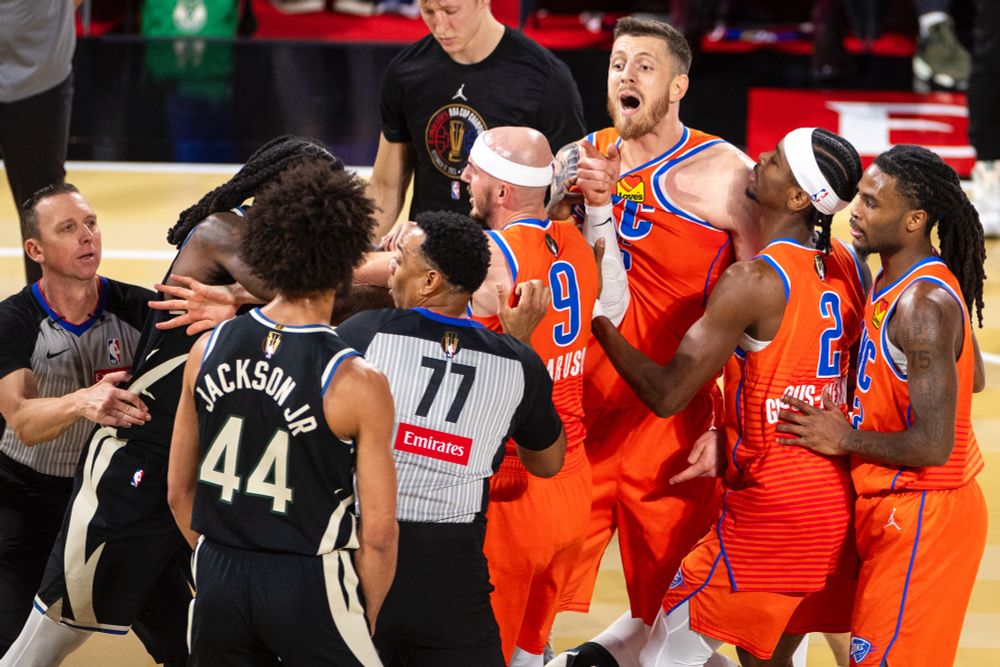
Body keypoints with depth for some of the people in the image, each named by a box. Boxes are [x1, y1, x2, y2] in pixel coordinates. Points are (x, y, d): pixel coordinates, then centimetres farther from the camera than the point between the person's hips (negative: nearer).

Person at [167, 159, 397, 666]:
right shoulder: (358, 383, -15)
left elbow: (179, 493, 7)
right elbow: (378, 533, -12)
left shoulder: (208, 349, -2)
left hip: (218, 581, 5)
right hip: (310, 586, -5)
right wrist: (365, 619, 2)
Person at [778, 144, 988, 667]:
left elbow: (933, 445, -26)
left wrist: (845, 438, -14)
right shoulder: (896, 281, 7)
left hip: (922, 515, -10)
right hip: (893, 506, 10)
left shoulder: (924, 306, -23)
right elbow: (972, 378, 23)